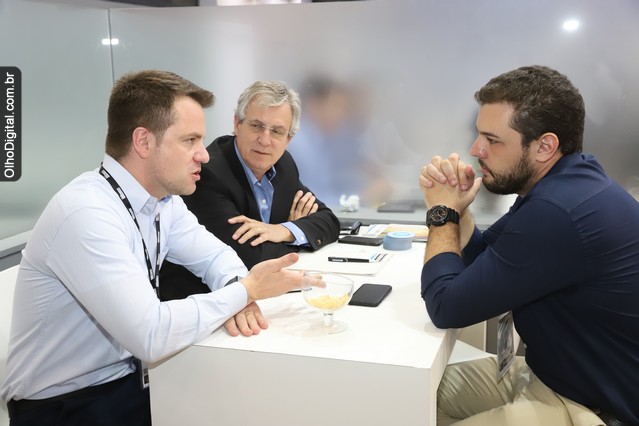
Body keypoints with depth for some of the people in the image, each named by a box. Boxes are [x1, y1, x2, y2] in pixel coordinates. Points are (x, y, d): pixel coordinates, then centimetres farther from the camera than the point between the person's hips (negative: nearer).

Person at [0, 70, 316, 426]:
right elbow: (152, 335, -31)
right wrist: (245, 290, -19)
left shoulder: (163, 201, -1)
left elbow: (214, 255, 10)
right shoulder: (87, 214, -27)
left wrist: (236, 294, -13)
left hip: (131, 379, 7)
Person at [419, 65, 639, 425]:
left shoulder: (557, 212, -33)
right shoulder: (560, 185, 1)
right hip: (556, 372, 9)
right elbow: (478, 256, 10)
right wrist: (456, 208, -9)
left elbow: (446, 306, -24)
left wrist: (443, 212, -11)